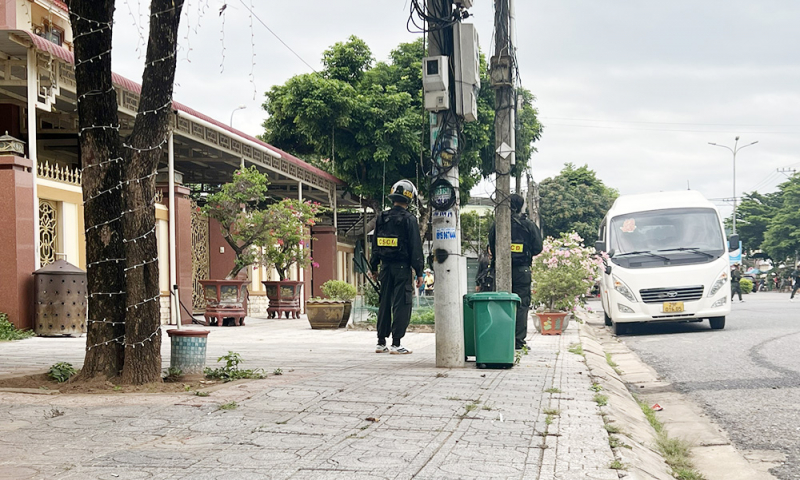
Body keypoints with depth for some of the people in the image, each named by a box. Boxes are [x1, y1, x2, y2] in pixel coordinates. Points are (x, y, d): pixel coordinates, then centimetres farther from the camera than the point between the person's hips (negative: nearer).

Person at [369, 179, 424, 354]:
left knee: (384, 304, 12)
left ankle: (381, 342, 16)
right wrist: (419, 272, -6)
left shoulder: (381, 218, 8)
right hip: (402, 267, -6)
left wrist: (373, 267, 21)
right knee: (401, 305, -3)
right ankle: (396, 344, -5)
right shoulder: (409, 219, -9)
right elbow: (415, 247, -9)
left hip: (386, 267, 6)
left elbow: (375, 245, 13)